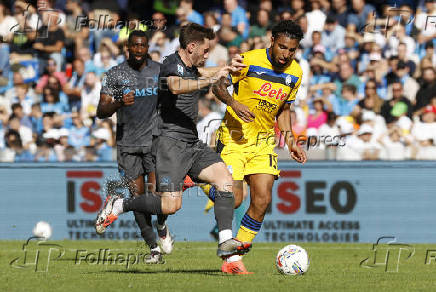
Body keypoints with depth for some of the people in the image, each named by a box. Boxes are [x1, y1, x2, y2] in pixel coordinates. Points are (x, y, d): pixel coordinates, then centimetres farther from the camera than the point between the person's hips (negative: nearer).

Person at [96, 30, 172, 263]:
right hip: (127, 143, 0)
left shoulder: (160, 71, 5)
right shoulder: (115, 75, 1)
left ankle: (162, 226, 18)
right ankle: (153, 247, 8)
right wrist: (119, 103, -23)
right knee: (138, 196, -2)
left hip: (155, 140, 0)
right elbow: (101, 111, -4)